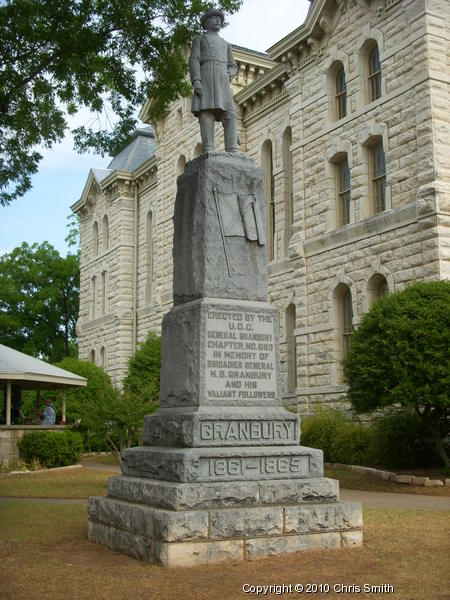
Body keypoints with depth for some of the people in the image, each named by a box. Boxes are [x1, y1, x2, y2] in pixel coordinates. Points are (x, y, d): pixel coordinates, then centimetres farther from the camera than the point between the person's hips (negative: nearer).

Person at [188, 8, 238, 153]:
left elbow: (233, 66, 25)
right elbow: (194, 61, 2)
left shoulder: (226, 44, 31)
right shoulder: (199, 39, 17)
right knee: (206, 112, -18)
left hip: (222, 81, 4)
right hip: (205, 77, -4)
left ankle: (232, 153, -21)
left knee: (230, 115, -13)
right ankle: (208, 152, -25)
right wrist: (196, 81, -16)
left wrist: (228, 76, -1)